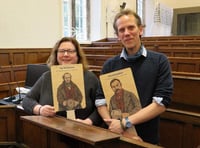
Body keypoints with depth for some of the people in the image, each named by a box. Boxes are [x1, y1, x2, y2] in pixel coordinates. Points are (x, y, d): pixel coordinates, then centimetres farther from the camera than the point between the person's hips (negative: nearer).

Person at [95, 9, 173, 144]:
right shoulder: (110, 65, 2)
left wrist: (125, 123, -18)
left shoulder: (160, 61, -5)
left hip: (147, 138, -1)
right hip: (116, 136, 2)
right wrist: (114, 125, -18)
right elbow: (100, 101, -2)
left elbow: (162, 102, -13)